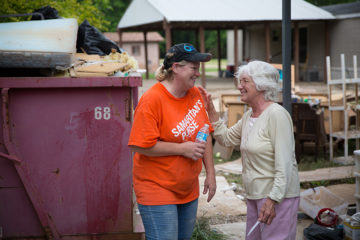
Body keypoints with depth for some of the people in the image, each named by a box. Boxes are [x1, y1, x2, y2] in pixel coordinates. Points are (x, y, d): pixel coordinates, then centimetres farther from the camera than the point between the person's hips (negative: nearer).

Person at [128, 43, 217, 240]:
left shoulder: (195, 94, 4)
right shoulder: (152, 99, -17)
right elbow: (140, 145, -21)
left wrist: (210, 173, 9)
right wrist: (182, 148, -18)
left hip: (188, 190, 7)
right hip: (157, 190, -7)